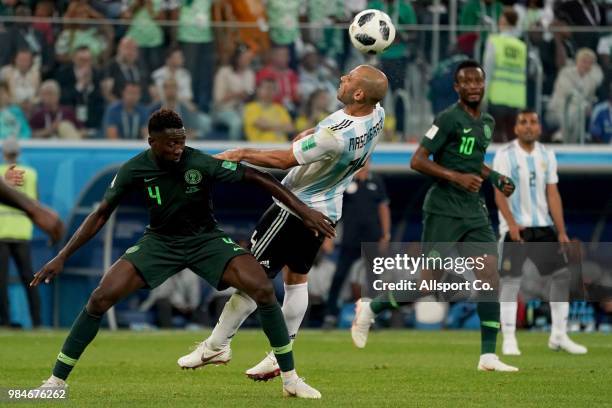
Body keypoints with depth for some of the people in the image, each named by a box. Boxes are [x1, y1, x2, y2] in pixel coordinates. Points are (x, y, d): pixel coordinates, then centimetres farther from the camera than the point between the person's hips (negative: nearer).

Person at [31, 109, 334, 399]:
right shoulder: (134, 170, -17)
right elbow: (101, 214, -7)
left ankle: (290, 379, -8)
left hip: (205, 238, -1)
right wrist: (62, 257, -11)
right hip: (160, 241, 1)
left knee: (263, 290, -23)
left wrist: (303, 210, -21)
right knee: (101, 298, -17)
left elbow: (256, 177, -18)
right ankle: (56, 381, -3)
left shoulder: (201, 163, -23)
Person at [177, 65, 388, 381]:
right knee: (296, 278, 18)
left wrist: (241, 154, -14)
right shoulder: (376, 116, -10)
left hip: (296, 209, -9)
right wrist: (312, 133, 4)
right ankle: (280, 357, 23)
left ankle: (217, 345, 12)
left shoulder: (335, 135, -35)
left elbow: (284, 159, -24)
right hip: (327, 210, 9)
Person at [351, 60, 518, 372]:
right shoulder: (449, 119, -12)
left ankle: (488, 356, -5)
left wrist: (495, 179, 13)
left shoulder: (487, 122, 13)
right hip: (443, 211, -7)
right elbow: (417, 161, -15)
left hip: (475, 212, 7)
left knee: (490, 276, -6)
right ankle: (370, 308, 19)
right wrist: (456, 177, -24)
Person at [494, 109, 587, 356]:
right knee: (511, 280, -8)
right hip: (515, 228, -5)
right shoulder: (505, 155, -5)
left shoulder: (546, 156, 9)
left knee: (561, 275, 3)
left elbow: (553, 194, 8)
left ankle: (559, 336, 12)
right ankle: (509, 339, -4)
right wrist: (512, 224, -26)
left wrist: (561, 231, 2)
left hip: (543, 226, 5)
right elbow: (500, 194, -12)